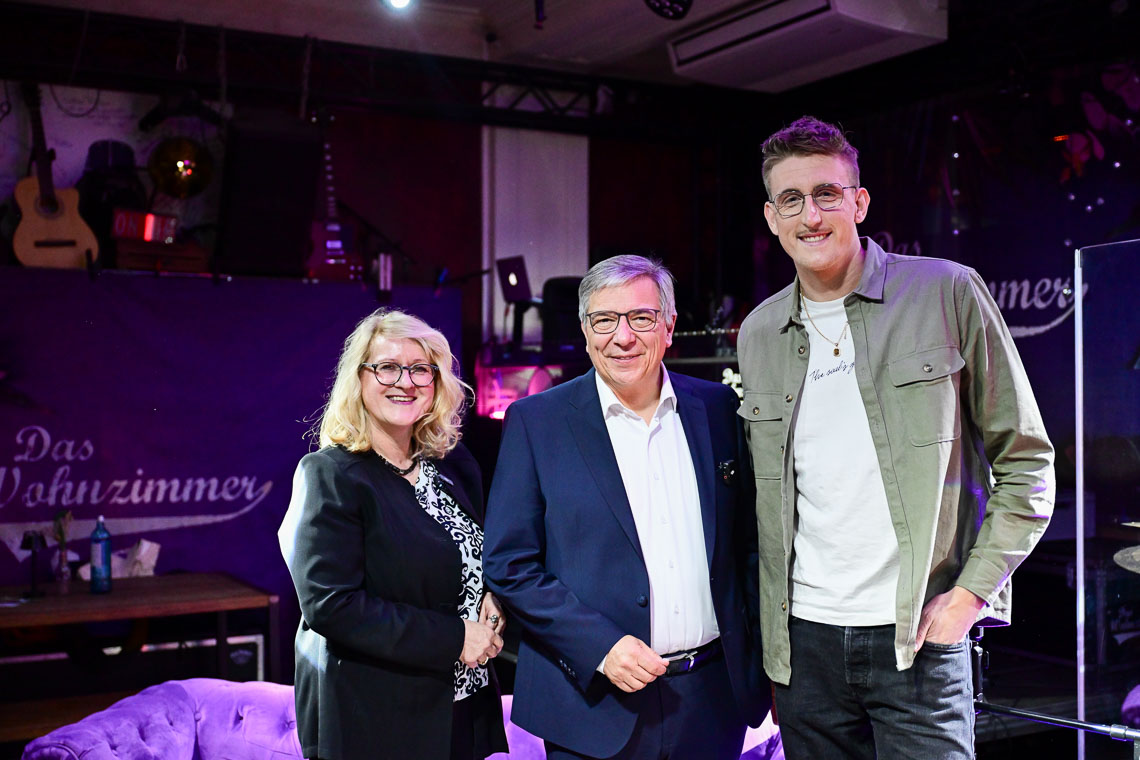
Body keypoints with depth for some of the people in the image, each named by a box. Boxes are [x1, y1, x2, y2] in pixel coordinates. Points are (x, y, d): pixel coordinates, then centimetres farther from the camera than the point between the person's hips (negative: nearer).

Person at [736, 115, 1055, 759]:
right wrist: (770, 645, 12)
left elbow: (1026, 460, 0)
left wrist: (972, 591, -8)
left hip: (920, 637, -3)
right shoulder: (758, 333, 8)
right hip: (804, 640, 4)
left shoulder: (947, 293, -4)